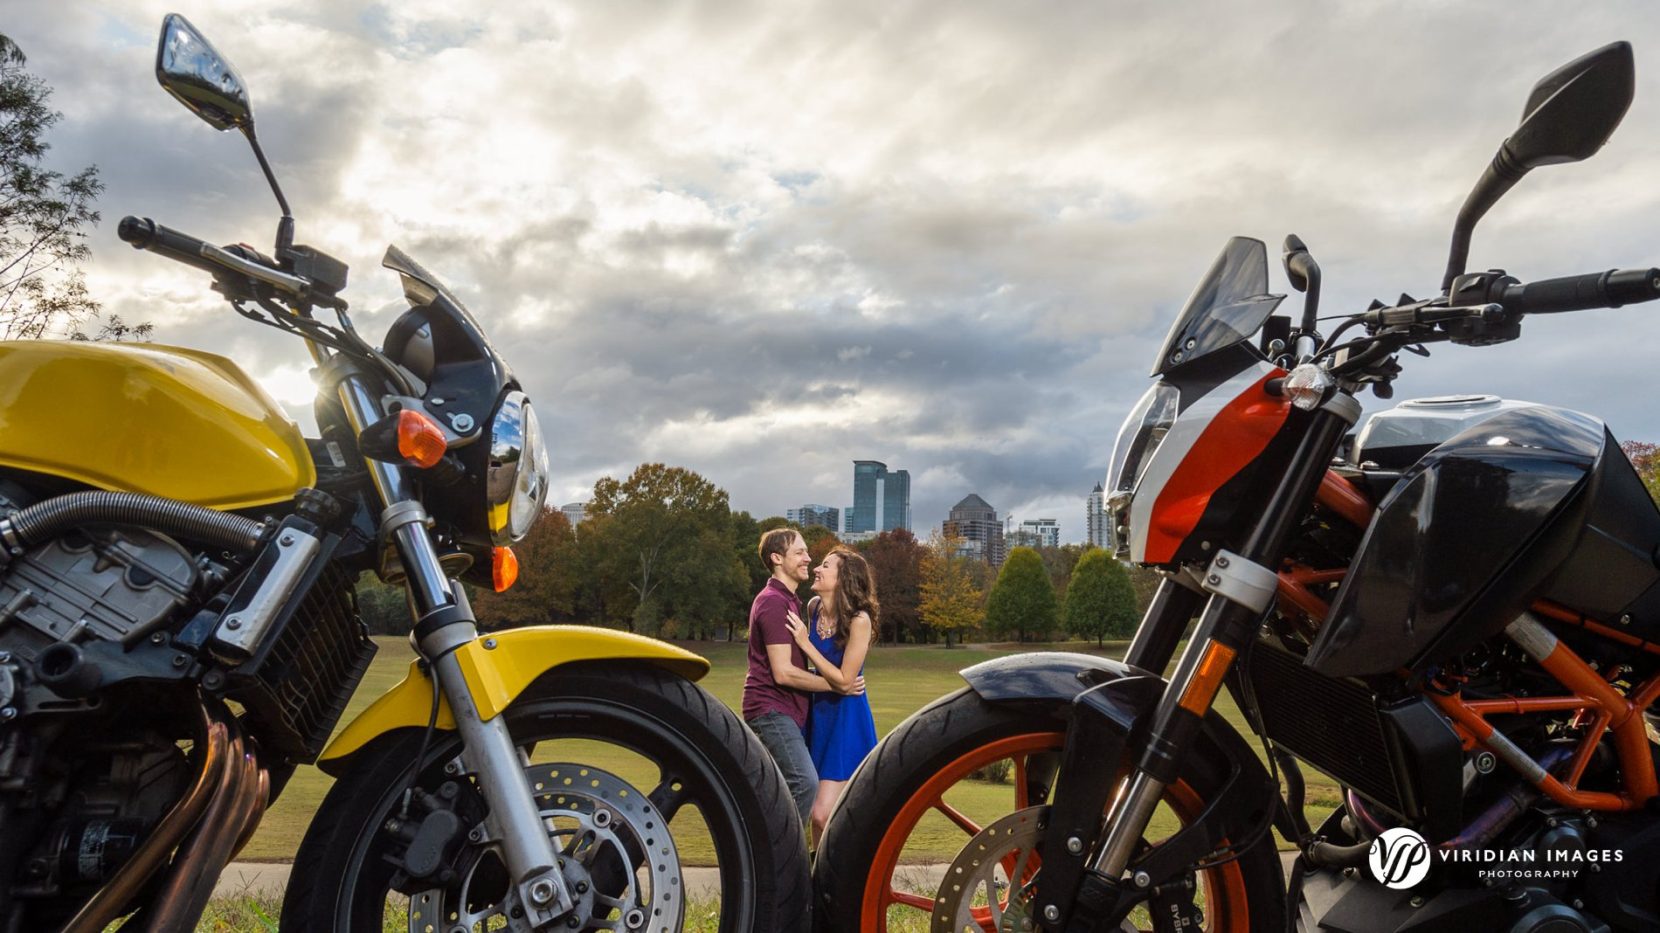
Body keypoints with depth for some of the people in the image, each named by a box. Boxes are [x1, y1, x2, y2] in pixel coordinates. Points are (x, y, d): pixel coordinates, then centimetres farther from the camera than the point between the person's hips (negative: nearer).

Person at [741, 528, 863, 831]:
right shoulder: (774, 602, -14)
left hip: (785, 711, 10)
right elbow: (783, 673, -19)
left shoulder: (788, 601, 19)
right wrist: (838, 685, -13)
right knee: (804, 782, -20)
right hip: (771, 710, -10)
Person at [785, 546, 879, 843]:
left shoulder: (859, 620, -20)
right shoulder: (813, 607, 0)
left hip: (846, 720, -7)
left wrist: (805, 643, -20)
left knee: (823, 815, -8)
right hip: (817, 713, 7)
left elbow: (844, 680, -20)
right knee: (815, 813, 14)